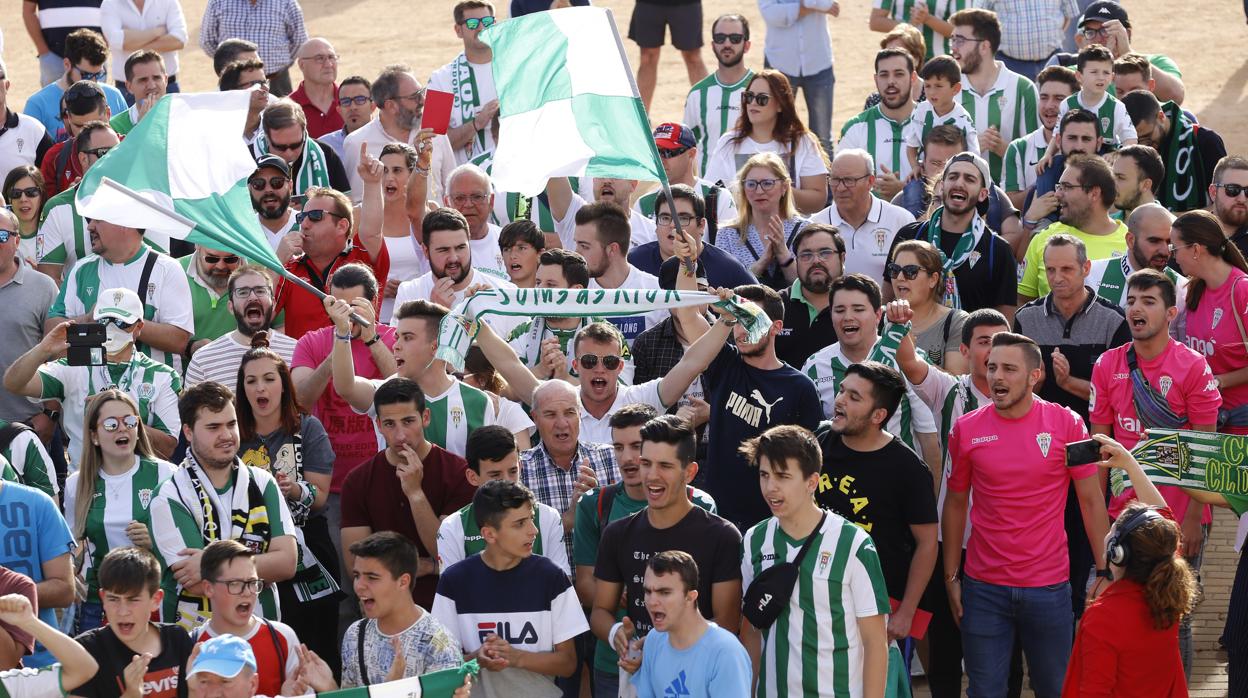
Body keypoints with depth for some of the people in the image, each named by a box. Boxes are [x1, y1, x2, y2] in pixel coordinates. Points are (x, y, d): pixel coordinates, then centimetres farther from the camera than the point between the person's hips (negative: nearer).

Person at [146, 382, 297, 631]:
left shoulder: (262, 484, 10)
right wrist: (263, 567, -1)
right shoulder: (169, 498, -2)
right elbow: (199, 585, -10)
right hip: (191, 637, -3)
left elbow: (287, 562, -1)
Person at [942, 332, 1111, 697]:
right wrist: (951, 576, 6)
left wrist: (1104, 570, -5)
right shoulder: (967, 430, -1)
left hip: (1049, 587, -1)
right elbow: (956, 504, 8)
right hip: (984, 588, 1)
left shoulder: (1066, 424, -5)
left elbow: (1091, 500, 0)